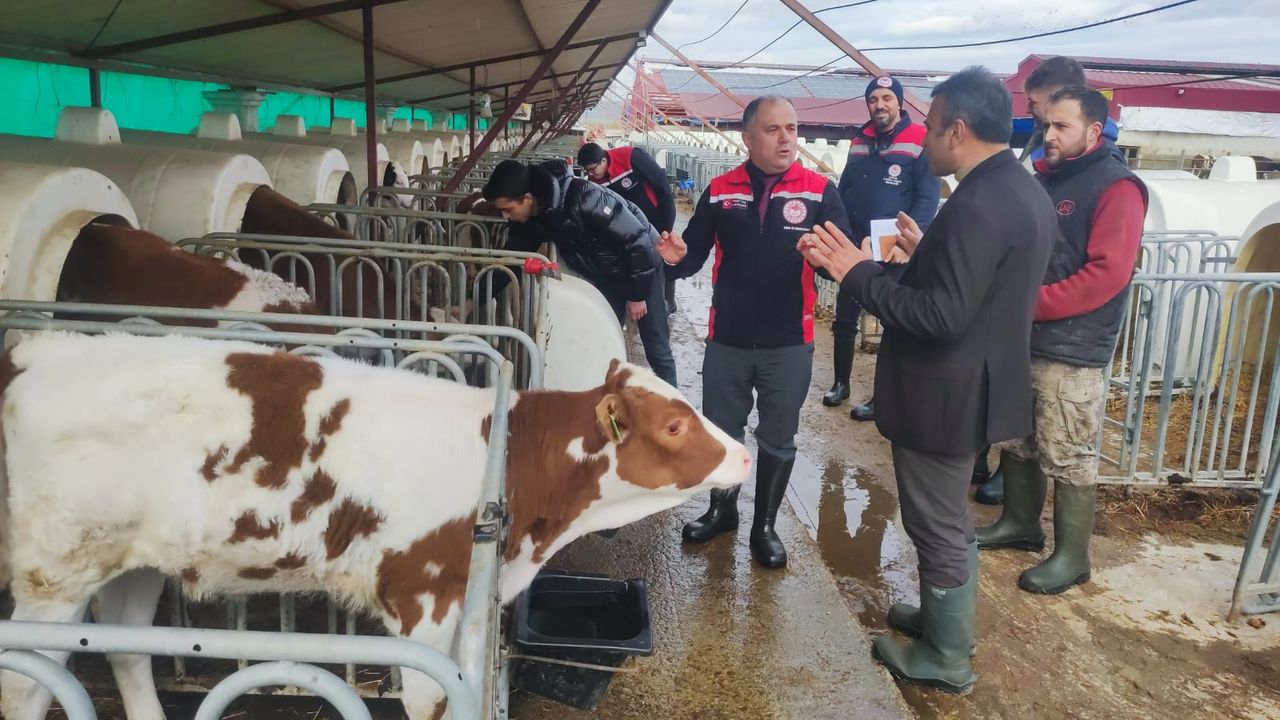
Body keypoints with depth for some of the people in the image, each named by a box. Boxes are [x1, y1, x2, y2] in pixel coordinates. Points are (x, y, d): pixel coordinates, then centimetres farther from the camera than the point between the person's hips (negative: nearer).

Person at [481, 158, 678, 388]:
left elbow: (638, 240, -30)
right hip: (606, 275, 7)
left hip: (643, 262, -7)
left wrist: (637, 295, -22)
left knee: (656, 348, 1)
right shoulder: (529, 220, -14)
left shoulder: (584, 199, -37)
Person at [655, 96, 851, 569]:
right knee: (720, 433, 16)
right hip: (727, 339, 2)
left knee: (777, 440, 13)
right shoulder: (719, 192, 0)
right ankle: (722, 510, 40)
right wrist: (678, 256, -23)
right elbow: (695, 255, 0)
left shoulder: (819, 191, -6)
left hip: (789, 343, -1)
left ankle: (764, 526, 32)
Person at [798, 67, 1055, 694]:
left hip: (944, 396, -10)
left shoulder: (977, 203, -25)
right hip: (977, 386, 10)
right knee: (950, 520, 24)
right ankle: (946, 618, 42)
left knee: (938, 527, 7)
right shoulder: (1023, 190, 7)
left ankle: (947, 659, 24)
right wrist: (927, 254, 15)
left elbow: (942, 316, -29)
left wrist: (858, 272, -23)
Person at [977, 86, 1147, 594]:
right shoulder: (1042, 181, 14)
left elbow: (1107, 272, -20)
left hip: (1073, 350, -8)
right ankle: (1020, 523, 33)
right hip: (1021, 341, 8)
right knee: (1018, 443, 17)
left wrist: (1032, 303, -21)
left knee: (1068, 458, 0)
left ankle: (1071, 556, 12)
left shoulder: (1116, 188, -10)